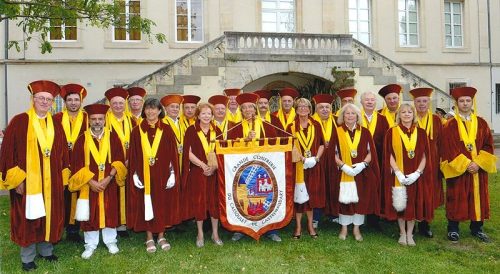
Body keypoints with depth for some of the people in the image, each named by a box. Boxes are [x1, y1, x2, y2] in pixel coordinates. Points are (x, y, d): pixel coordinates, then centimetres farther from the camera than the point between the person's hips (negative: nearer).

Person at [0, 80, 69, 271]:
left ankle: (46, 250, 31)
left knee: (49, 216, 13)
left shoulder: (56, 125, 7)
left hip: (51, 182, 4)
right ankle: (27, 257, 22)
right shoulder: (19, 121, -6)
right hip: (27, 181, -4)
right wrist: (17, 179, -12)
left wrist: (63, 177, 7)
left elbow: (63, 153, 11)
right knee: (28, 219, 6)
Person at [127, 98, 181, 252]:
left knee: (163, 205, 8)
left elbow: (173, 153, 0)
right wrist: (134, 175, -4)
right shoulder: (137, 131, 2)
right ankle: (149, 238, 20)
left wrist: (173, 174, -5)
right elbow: (133, 155, 3)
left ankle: (161, 236, 23)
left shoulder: (167, 130, 0)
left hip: (163, 175, 0)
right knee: (146, 205, 6)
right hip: (144, 176, 0)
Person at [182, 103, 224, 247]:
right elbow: (189, 153, -8)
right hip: (197, 172, -2)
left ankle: (215, 233, 19)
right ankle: (200, 234, 18)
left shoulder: (217, 131, 7)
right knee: (198, 202, 3)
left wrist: (214, 166, -12)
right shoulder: (191, 130, -2)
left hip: (214, 172, 2)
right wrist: (203, 165, -17)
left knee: (214, 201, 6)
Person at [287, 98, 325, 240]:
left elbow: (321, 144, 7)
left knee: (311, 194, 7)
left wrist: (316, 158, -9)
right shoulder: (291, 127, 1)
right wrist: (302, 158, -16)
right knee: (298, 195, 1)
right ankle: (298, 226, 12)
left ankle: (310, 225, 21)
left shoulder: (316, 125, 6)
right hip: (297, 166, -1)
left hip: (313, 166, 2)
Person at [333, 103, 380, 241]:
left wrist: (363, 164, -13)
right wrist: (343, 165, -16)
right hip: (343, 173, -1)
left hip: (362, 174, 2)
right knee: (344, 200, 3)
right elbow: (333, 153, -3)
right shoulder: (337, 132, 1)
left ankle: (356, 228, 20)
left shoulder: (365, 132, 5)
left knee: (361, 200, 5)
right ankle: (344, 228, 19)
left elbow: (371, 152, 3)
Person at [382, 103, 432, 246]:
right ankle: (402, 233, 20)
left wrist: (417, 173, -12)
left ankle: (410, 234, 19)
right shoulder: (392, 132, -1)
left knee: (413, 204, 6)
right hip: (398, 177, -2)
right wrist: (399, 173, -15)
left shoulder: (421, 133, 5)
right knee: (400, 205, 4)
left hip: (415, 177, 2)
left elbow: (424, 156, 2)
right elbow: (390, 155, -5)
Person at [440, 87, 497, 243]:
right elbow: (449, 148, -10)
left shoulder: (481, 123, 7)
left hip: (478, 168, 3)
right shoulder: (451, 125, -4)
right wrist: (465, 165, -16)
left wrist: (478, 163, -11)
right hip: (457, 170, -3)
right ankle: (453, 229, 13)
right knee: (456, 199, 2)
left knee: (478, 198, 10)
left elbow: (488, 145, 3)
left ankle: (477, 229, 24)